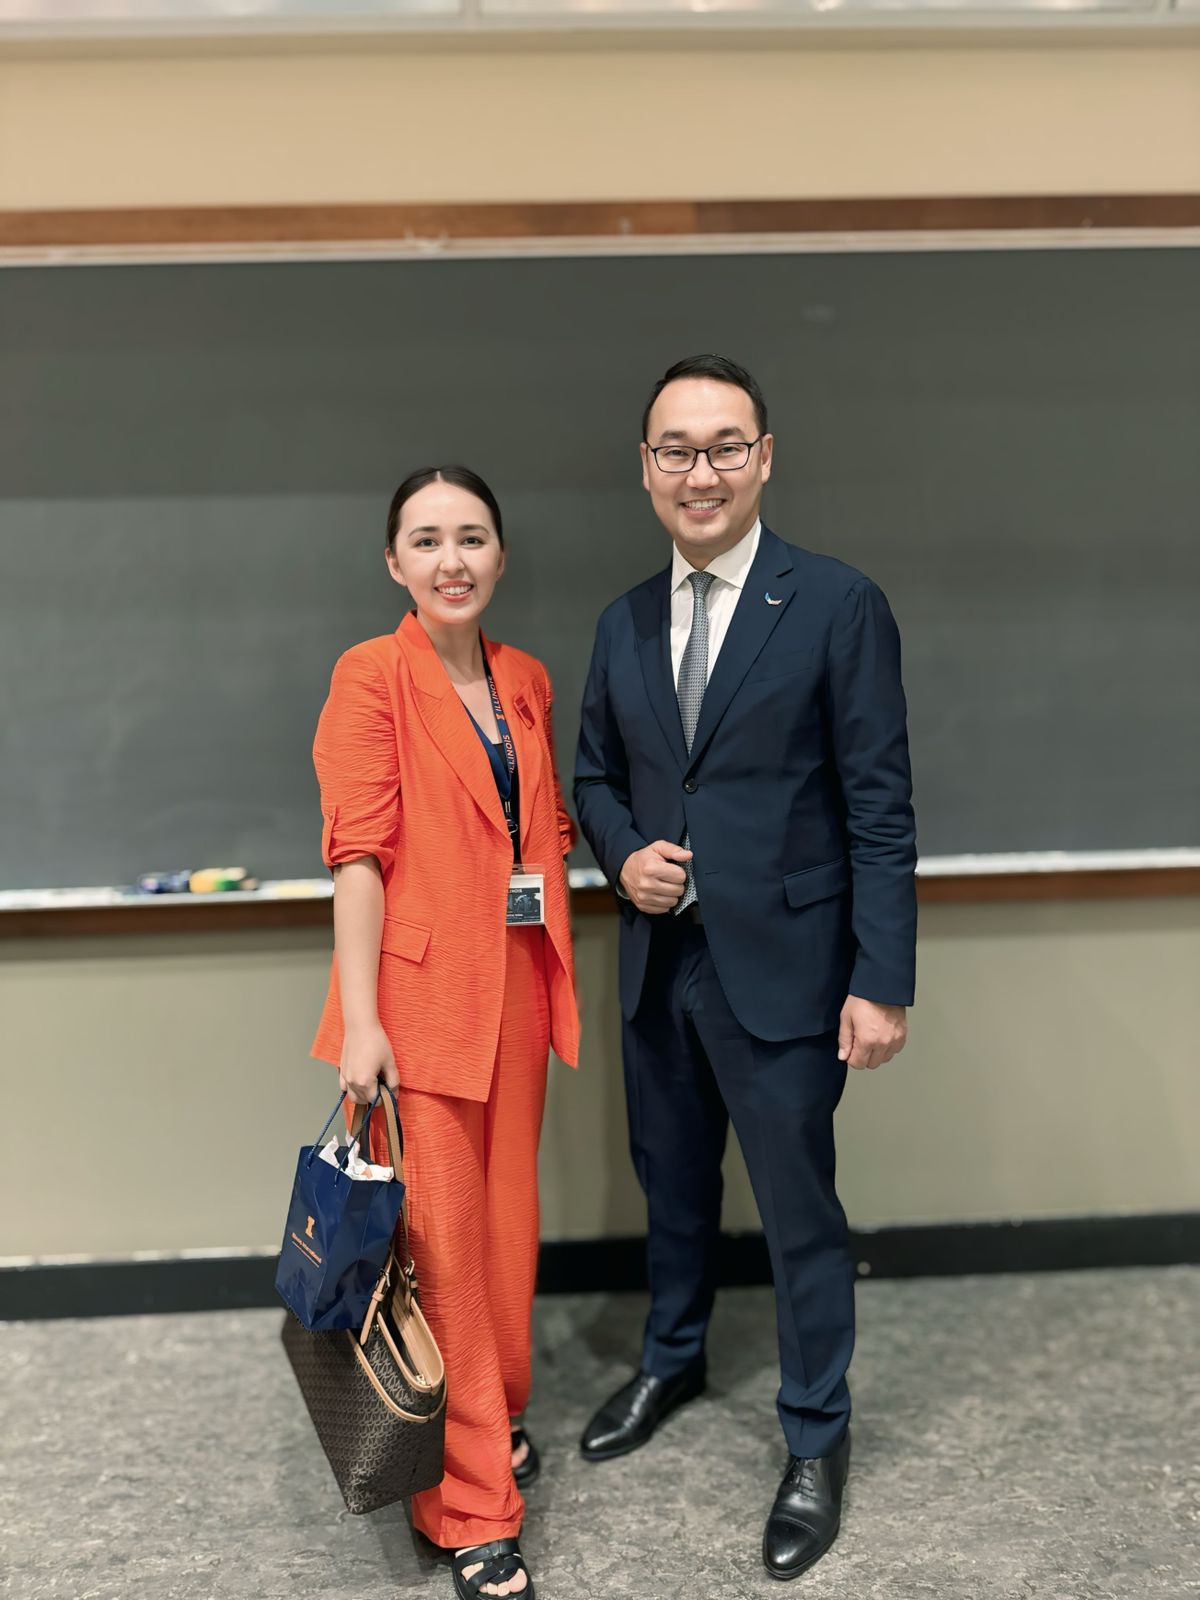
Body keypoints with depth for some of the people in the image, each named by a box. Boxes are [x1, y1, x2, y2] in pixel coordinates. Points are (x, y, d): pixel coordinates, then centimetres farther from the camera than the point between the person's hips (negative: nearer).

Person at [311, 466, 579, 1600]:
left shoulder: (527, 680, 11)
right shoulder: (372, 677, -8)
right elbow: (357, 854, -13)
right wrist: (359, 1019, -18)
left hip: (517, 985, 6)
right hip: (420, 993, -6)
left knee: (508, 1219, 16)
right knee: (441, 1238, 0)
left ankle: (497, 1413, 40)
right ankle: (472, 1509, 14)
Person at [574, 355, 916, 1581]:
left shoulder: (838, 606, -10)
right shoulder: (624, 623, 6)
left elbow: (879, 807, -11)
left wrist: (882, 982, -14)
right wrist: (622, 856, -6)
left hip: (780, 970, -5)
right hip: (657, 963, 5)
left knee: (799, 1210, 8)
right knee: (672, 1183, 22)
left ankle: (816, 1437, 30)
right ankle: (671, 1362, 47)